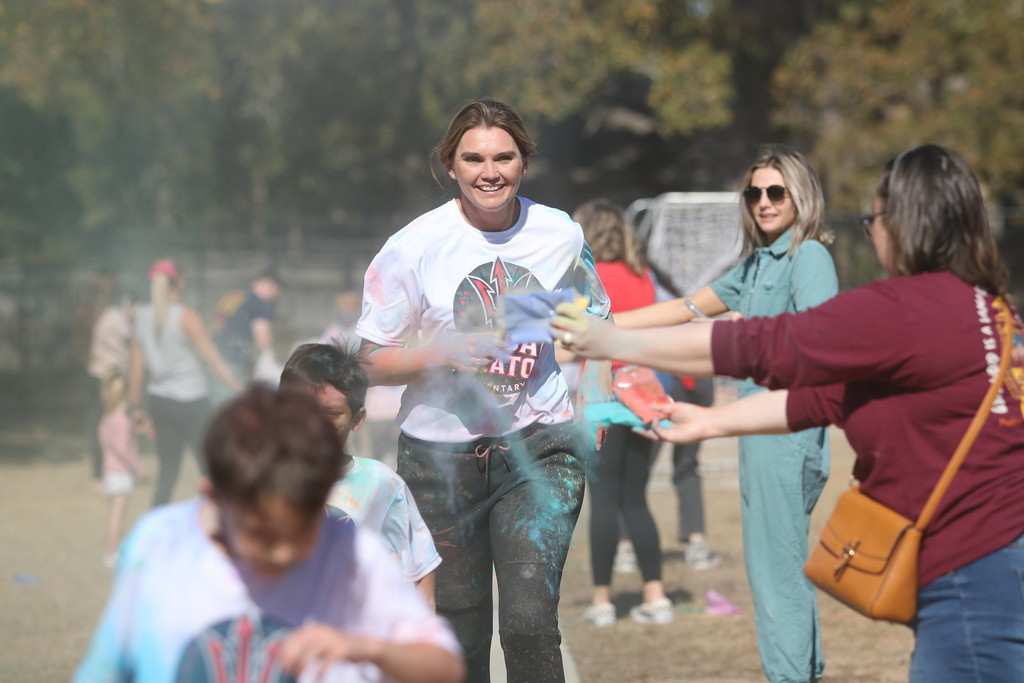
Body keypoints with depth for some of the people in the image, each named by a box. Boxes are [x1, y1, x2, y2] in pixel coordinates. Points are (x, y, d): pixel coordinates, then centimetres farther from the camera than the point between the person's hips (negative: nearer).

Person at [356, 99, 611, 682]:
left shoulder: (562, 236, 0)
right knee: (462, 627, 8)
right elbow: (373, 361, -2)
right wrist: (443, 352, -19)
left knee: (530, 621, -15)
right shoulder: (415, 246, -6)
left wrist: (596, 405, 3)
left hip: (540, 444, 0)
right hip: (442, 451, 0)